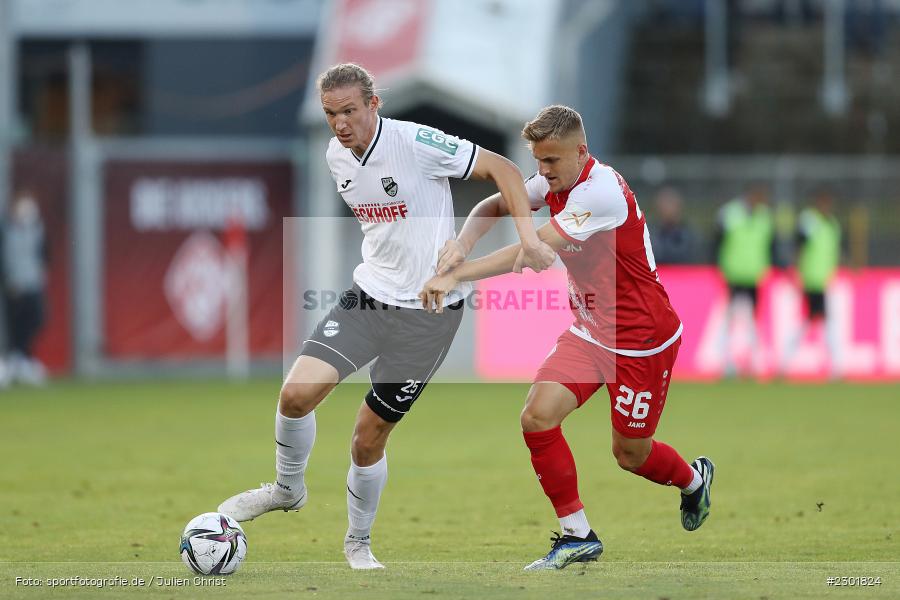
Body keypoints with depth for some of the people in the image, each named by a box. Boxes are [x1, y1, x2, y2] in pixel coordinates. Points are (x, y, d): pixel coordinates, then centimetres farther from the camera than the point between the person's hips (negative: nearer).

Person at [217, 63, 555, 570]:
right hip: (369, 296, 5)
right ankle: (288, 489, 14)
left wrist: (529, 235, -23)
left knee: (370, 435, 1)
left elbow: (501, 167, -14)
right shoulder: (336, 157, 3)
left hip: (428, 311, -5)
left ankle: (359, 542, 25)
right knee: (297, 392, -14)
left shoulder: (416, 143, -18)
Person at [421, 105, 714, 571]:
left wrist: (455, 276, -35)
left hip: (640, 340, -7)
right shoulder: (556, 180, -3)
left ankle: (694, 479, 40)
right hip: (588, 331, 7)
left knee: (629, 454, 5)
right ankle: (577, 536, 0)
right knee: (537, 417, -12)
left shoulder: (602, 192, -29)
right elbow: (493, 206, 5)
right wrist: (460, 245, -18)